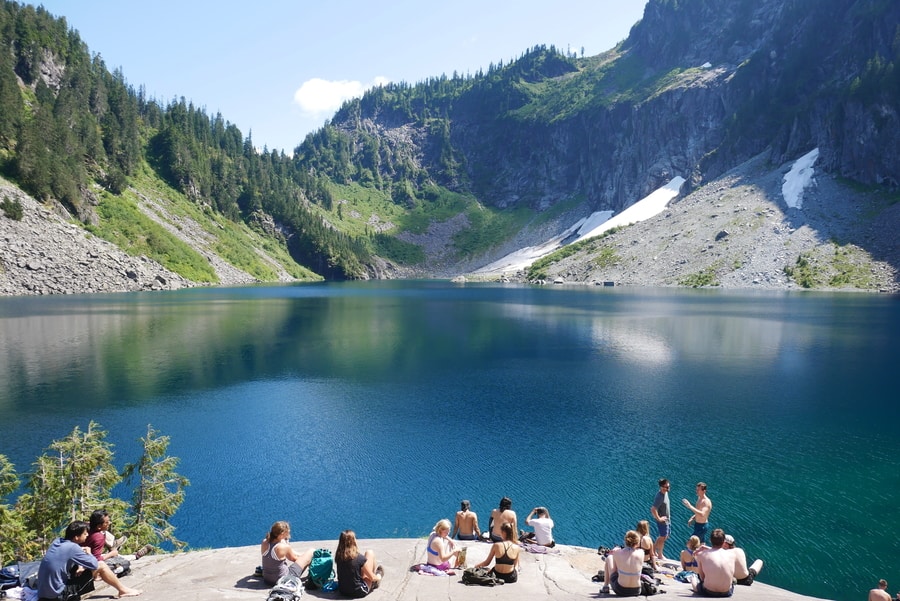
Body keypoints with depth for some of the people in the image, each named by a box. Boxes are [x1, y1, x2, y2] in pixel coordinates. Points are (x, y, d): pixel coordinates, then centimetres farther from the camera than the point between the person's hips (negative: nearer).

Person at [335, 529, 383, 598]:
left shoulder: (338, 556, -10)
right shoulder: (359, 558, -23)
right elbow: (372, 577, -9)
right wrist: (378, 577, 13)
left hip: (342, 591, 5)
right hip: (358, 592, -5)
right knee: (370, 553, 4)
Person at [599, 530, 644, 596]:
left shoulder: (617, 552, -13)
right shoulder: (641, 553, -10)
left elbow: (614, 569, 3)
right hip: (636, 592, 2)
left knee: (609, 557, 20)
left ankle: (605, 587, 32)